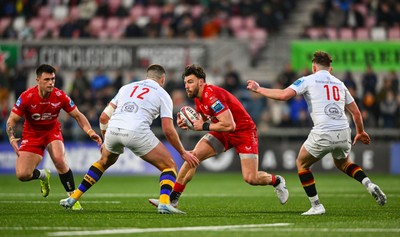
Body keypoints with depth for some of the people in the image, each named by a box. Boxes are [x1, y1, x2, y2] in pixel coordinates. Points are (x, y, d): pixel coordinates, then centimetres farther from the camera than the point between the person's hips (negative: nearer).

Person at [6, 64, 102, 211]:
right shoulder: (26, 97, -22)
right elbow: (11, 121, -14)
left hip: (52, 131, 0)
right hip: (31, 135, 0)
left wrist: (90, 132, -22)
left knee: (59, 160, -31)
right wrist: (12, 138, -33)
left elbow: (78, 116, -6)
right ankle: (43, 175, 24)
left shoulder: (60, 96, -18)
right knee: (22, 174, -14)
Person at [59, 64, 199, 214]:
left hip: (113, 129, 5)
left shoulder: (127, 87, 27)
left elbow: (104, 117, 24)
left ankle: (73, 199, 33)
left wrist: (106, 142, 37)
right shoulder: (162, 94, 16)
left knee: (104, 162, 35)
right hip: (137, 132, -5)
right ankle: (164, 203, -15)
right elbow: (168, 130, 7)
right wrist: (183, 153, 18)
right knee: (169, 166, 10)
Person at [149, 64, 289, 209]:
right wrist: (188, 123, -7)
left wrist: (204, 126, -26)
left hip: (244, 132, -8)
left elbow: (229, 125, -34)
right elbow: (203, 121, 12)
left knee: (250, 178, -15)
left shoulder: (212, 95, -29)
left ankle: (277, 181, 18)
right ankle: (172, 199, -3)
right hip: (223, 133, 8)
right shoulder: (198, 97, -1)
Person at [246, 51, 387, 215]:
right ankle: (369, 185, 10)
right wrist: (360, 132, 37)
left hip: (322, 134, -5)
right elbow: (356, 112, 21)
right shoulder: (340, 84, 19)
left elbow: (284, 95, -7)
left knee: (301, 164, 19)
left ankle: (316, 206, 12)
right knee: (342, 163, 34)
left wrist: (258, 89, 5)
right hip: (344, 133, 5)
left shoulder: (308, 80, 5)